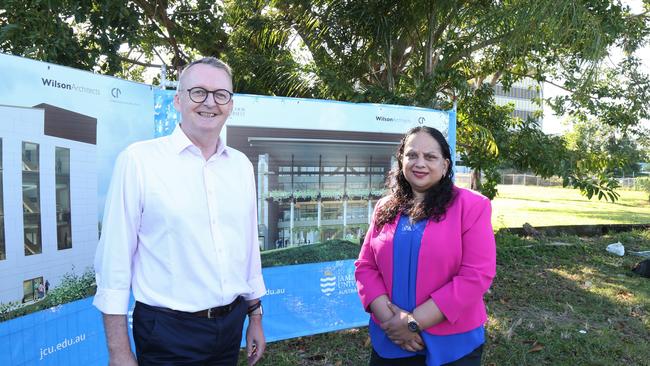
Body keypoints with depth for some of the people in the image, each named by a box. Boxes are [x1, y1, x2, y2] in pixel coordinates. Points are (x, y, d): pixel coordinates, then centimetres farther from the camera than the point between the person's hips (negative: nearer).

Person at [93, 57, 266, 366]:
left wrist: (255, 318, 13)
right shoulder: (139, 159, -12)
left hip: (231, 326, 5)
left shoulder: (241, 165, 3)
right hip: (168, 332, -5)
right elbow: (115, 256, -11)